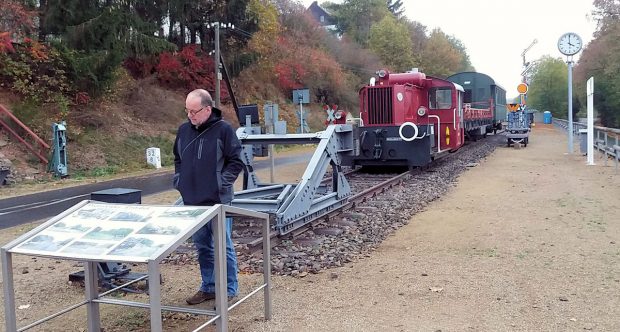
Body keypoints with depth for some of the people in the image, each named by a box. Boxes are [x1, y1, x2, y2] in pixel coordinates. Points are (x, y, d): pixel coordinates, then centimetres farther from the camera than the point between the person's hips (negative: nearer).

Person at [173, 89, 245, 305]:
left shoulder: (223, 129, -10)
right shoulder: (184, 130, 7)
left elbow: (236, 162, -6)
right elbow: (177, 159, 21)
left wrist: (221, 183, -13)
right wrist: (178, 180, 9)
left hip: (217, 200, -6)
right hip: (192, 200, 6)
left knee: (223, 247, 3)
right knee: (202, 246, 17)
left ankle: (229, 291, 16)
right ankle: (208, 287, 31)